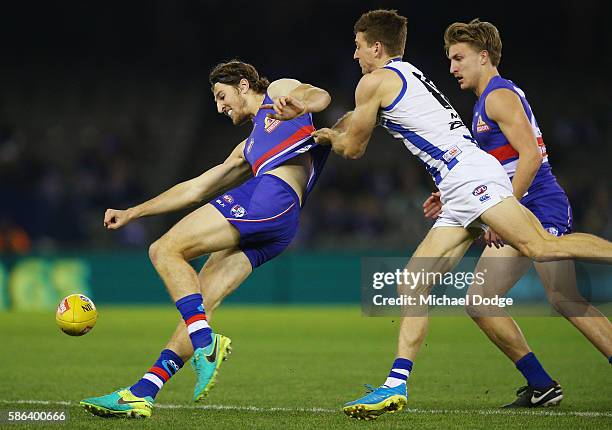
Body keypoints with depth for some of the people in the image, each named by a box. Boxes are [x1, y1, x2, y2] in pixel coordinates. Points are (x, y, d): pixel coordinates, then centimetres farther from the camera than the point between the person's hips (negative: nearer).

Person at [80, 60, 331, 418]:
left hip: (273, 193, -8)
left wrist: (299, 103, -26)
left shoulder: (279, 91, 21)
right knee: (199, 305, -1)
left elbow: (320, 96, -1)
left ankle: (206, 343, -26)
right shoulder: (249, 149, 40)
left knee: (165, 251, -12)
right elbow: (196, 189, 42)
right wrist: (132, 213, 41)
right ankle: (141, 394, -6)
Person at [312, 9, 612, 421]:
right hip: (461, 196, 9)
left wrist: (332, 137, 33)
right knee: (413, 283, 3)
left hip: (469, 174, -9)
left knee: (542, 247, -23)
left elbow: (353, 149, 13)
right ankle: (396, 386, -1)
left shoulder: (375, 82, 2)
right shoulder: (413, 76, 28)